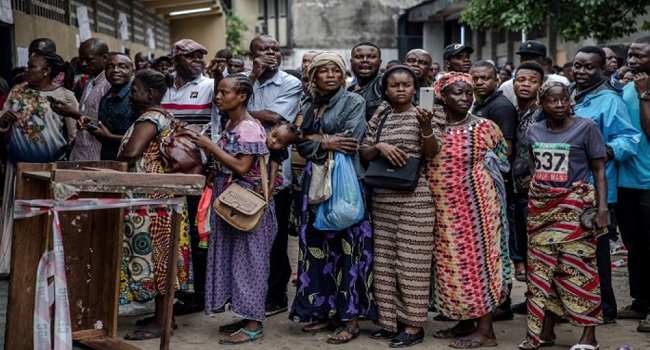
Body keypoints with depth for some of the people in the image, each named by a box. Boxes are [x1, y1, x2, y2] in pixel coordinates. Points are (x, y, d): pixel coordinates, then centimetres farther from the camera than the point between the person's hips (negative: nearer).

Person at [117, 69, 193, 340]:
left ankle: (161, 322, 1)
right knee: (157, 255, 13)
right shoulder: (162, 116, 16)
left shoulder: (150, 118, -15)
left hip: (152, 199, -10)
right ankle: (161, 315, 21)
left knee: (155, 254, -5)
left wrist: (118, 161, -8)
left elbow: (131, 152, -28)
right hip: (154, 196, 10)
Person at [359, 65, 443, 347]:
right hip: (382, 197, 5)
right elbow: (363, 154, 9)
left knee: (412, 260, -3)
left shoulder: (426, 115, 0)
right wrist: (379, 147, -11)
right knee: (384, 260, 7)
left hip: (415, 197, -5)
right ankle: (390, 318, 16)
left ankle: (413, 324, 3)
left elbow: (432, 153, -9)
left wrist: (426, 125, -24)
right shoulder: (379, 118, 11)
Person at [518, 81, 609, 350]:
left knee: (578, 268, -4)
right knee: (542, 268, 7)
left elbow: (599, 170, -5)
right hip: (541, 207, 5)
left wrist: (602, 206, -13)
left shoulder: (586, 127, -5)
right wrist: (535, 193, 12)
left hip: (574, 207, -5)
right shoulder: (533, 131, 8)